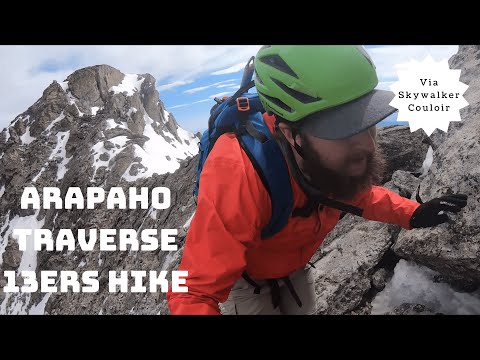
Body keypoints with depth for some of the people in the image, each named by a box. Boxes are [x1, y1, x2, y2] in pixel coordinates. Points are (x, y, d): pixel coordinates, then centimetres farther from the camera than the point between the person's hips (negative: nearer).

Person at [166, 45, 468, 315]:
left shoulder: (337, 157, -26)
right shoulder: (238, 176, -45)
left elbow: (357, 191, 1)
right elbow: (195, 293, -41)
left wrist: (411, 214, -12)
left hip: (294, 268, 5)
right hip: (245, 279, -5)